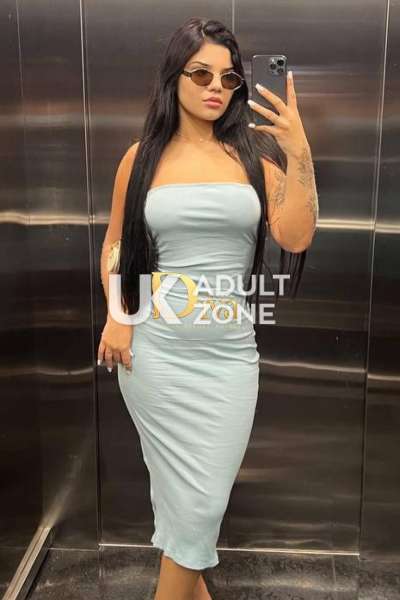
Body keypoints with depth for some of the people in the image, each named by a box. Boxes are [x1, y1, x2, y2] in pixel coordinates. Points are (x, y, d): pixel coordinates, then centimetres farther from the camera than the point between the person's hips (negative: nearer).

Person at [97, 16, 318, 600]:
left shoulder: (255, 153, 2)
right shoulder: (142, 156, 3)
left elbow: (295, 238, -7)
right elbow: (115, 242, 12)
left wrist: (300, 153, -16)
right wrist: (116, 315, 0)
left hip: (229, 351, 0)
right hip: (154, 348, 0)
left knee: (203, 500, 6)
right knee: (184, 493, 12)